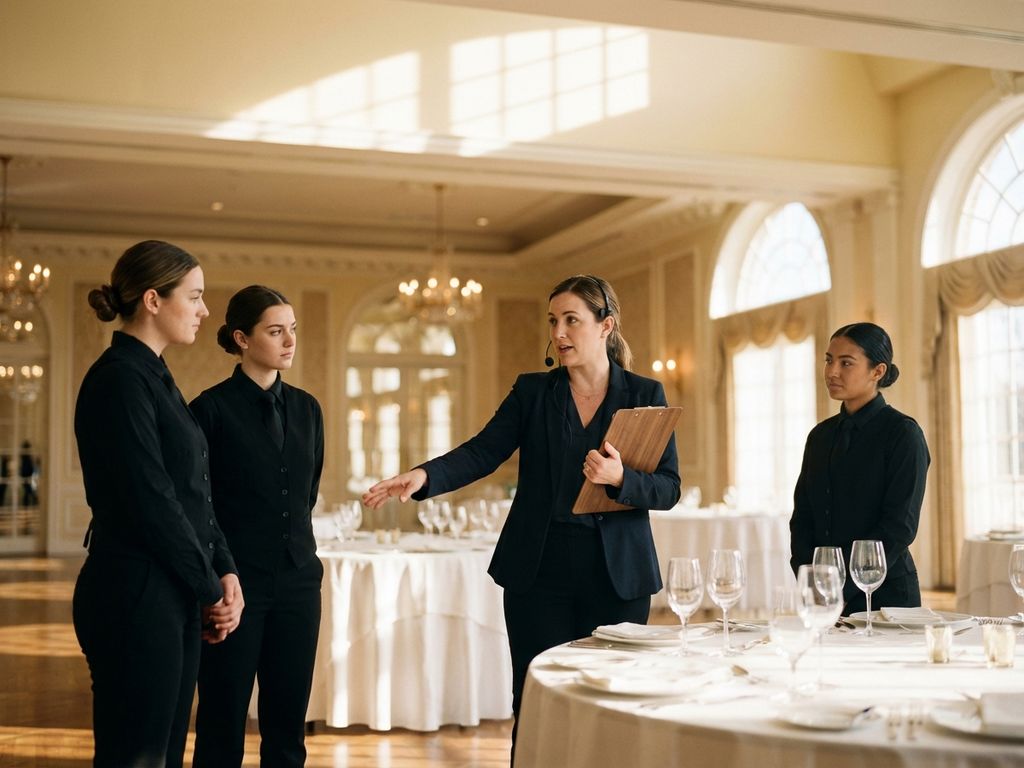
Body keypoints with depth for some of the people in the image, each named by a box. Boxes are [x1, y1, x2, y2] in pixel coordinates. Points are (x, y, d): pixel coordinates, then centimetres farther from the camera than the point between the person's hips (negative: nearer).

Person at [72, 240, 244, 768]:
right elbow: (150, 502, -18)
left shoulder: (155, 377, 15)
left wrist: (224, 570, 3)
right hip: (137, 593, -9)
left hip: (175, 596, 9)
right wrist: (210, 590, -8)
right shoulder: (120, 379, -14)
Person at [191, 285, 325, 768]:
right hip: (236, 583, -5)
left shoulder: (306, 408, 9)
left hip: (297, 581, 5)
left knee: (288, 723, 9)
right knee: (224, 723, 4)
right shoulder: (212, 408, -8)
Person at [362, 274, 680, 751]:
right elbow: (482, 452, -5)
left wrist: (620, 479, -20)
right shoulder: (532, 392, 7)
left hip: (618, 577, 0)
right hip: (539, 572, 1)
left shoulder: (645, 395, 4)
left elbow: (668, 489, -1)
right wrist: (425, 475, -22)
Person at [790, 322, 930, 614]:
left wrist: (839, 588, -17)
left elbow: (900, 526, -14)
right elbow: (802, 516, 9)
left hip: (884, 596, -5)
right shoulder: (820, 435, 10)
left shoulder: (903, 433, -8)